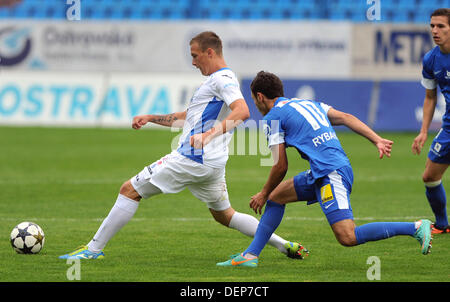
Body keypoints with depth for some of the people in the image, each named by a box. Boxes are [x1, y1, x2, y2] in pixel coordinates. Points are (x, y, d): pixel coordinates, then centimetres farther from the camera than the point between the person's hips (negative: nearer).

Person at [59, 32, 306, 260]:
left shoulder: (222, 79, -10)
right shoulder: (219, 80, 22)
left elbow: (242, 111, -29)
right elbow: (184, 118, 30)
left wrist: (210, 134, -39)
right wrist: (150, 118, 23)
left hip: (192, 158, -10)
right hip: (212, 163, 10)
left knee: (129, 190, -4)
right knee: (224, 215, 22)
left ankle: (94, 248, -4)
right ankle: (284, 245, 16)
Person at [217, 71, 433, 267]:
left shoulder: (272, 117, 1)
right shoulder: (308, 104, 24)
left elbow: (280, 166, -1)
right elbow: (346, 118, 14)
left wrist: (263, 194, 14)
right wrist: (378, 141, 6)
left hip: (331, 174, -10)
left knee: (348, 238, -17)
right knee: (276, 196, 19)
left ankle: (416, 227, -17)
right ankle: (250, 255, 17)